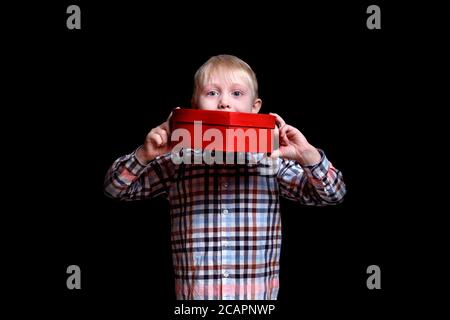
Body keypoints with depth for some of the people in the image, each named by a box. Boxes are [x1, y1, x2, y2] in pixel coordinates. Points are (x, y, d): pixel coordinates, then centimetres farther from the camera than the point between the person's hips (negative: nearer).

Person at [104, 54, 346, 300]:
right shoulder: (178, 161, 1)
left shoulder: (273, 159, -1)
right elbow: (115, 188, 5)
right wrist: (144, 155, -12)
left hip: (260, 298, 0)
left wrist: (306, 155, -18)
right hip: (193, 293, 0)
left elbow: (332, 194, -1)